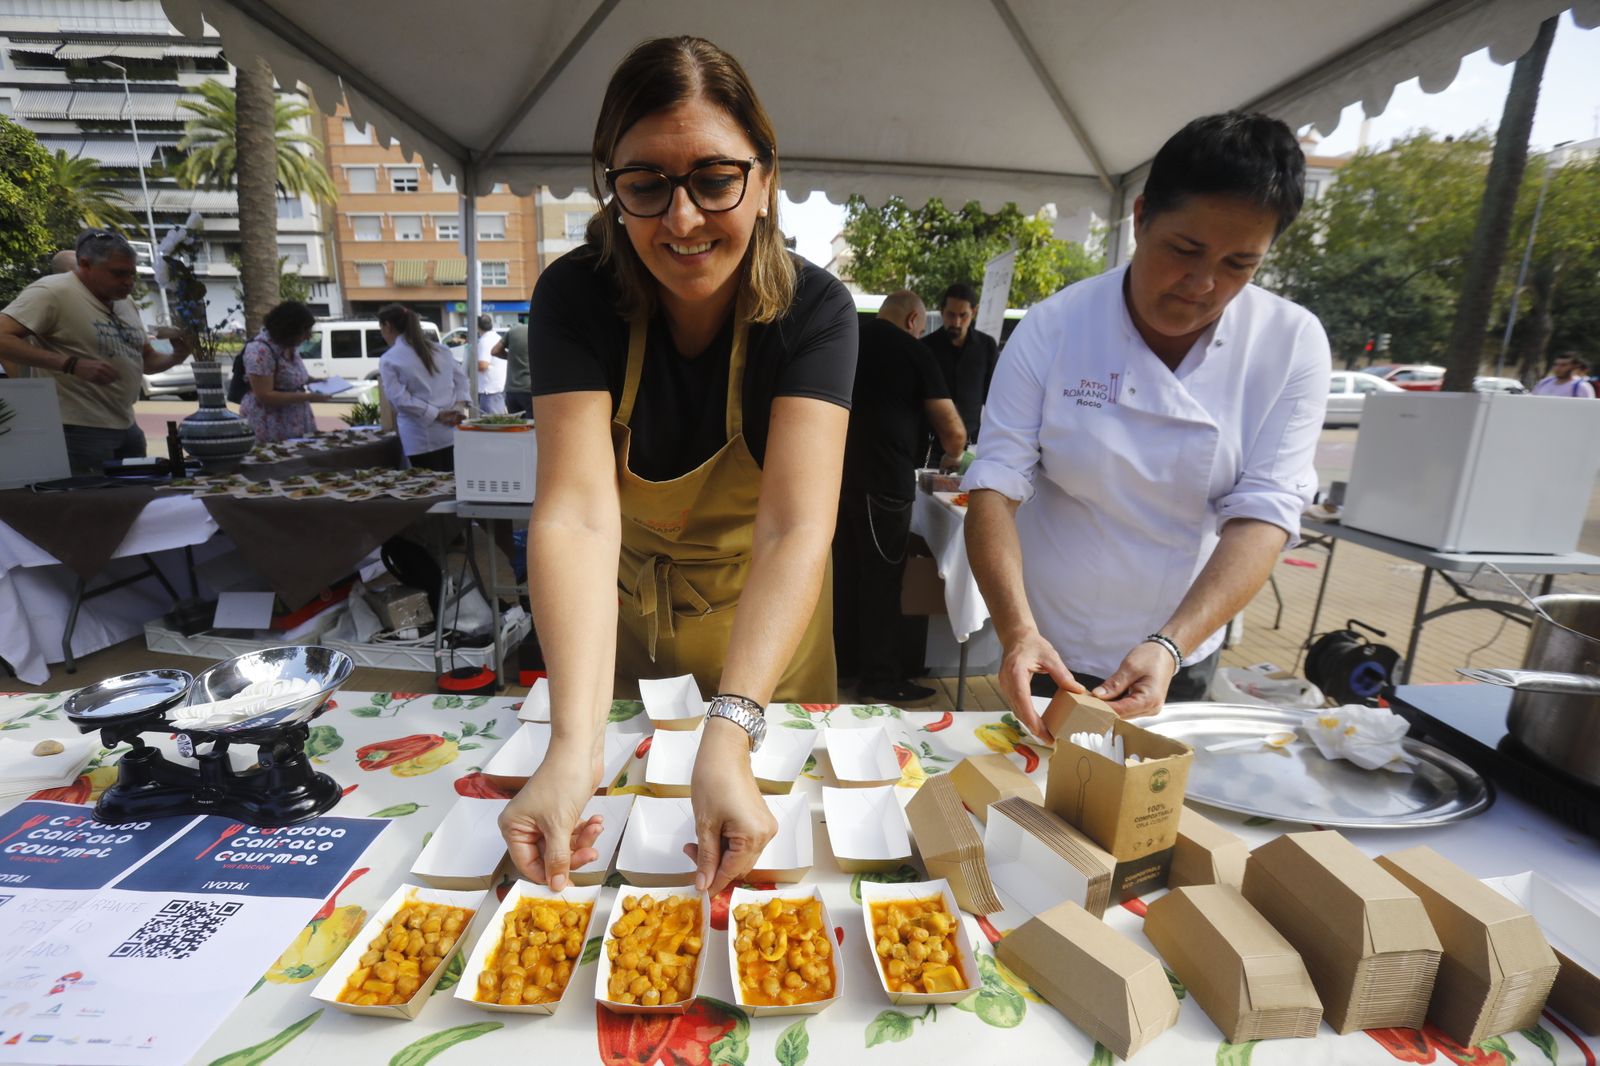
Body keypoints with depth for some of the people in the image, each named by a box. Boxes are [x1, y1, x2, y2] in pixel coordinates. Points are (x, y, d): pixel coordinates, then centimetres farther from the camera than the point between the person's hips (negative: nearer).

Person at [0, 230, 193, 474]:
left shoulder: (125, 303, 14)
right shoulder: (52, 292, -11)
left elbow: (146, 360, 22)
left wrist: (176, 357, 0)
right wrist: (73, 365, -28)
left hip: (126, 426, 8)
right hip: (79, 429, -8)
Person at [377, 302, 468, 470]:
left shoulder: (388, 360, -7)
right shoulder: (438, 349, 9)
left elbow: (400, 398, -15)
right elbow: (460, 375, 12)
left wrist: (436, 415, -13)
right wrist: (460, 405, 1)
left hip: (422, 437, -5)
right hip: (451, 431, 5)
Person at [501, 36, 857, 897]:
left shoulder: (813, 310, -24)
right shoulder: (576, 296, -21)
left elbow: (796, 528, -35)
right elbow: (577, 512, -33)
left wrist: (729, 734, -48)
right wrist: (573, 745, -45)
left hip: (764, 615, 0)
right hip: (616, 609, 1)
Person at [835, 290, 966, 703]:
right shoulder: (915, 353, -3)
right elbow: (953, 430, -3)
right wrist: (953, 456, 18)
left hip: (838, 471, 7)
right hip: (883, 480, -6)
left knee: (844, 570, 16)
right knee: (881, 580, 1)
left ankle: (841, 657, 29)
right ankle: (882, 679, 9)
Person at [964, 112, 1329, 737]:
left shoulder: (1292, 345, -11)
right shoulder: (1053, 328, -16)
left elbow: (1262, 515, -17)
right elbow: (996, 485, -20)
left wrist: (1171, 645, -31)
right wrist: (1018, 632, -34)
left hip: (1182, 655, 2)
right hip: (1048, 650, -1)